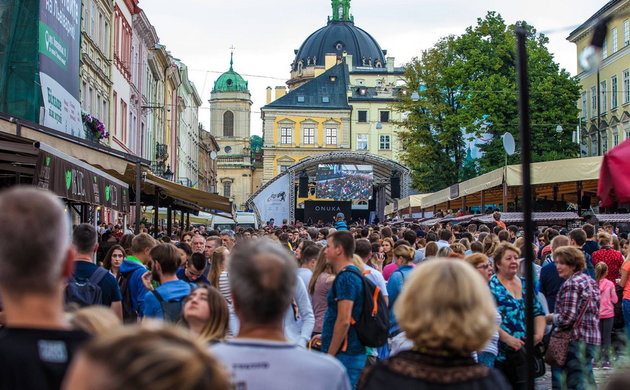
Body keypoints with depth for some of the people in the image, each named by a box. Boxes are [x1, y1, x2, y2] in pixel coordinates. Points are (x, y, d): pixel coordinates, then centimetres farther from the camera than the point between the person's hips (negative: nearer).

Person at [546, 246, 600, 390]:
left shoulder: (571, 284, -15)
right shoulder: (590, 281, 13)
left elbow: (566, 319, -20)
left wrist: (551, 317, 0)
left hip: (576, 340, -9)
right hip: (593, 336, 9)